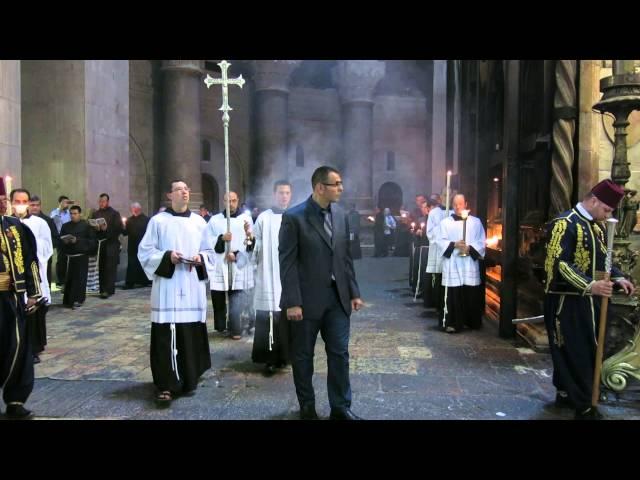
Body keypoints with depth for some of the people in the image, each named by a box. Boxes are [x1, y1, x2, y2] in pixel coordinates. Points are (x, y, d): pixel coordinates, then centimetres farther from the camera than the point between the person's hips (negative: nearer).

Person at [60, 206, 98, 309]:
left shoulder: (86, 225, 1)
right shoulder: (66, 226, 13)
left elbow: (92, 240, -7)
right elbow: (60, 239, 15)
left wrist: (78, 240, -14)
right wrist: (64, 241, -7)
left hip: (81, 256, -3)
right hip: (68, 256, 3)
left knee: (79, 278, -6)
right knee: (68, 278, 1)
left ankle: (78, 300, 0)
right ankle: (68, 300, 10)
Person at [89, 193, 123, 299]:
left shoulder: (114, 214, 3)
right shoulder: (95, 214, 16)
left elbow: (119, 228, -5)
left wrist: (107, 229, -15)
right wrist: (95, 228, -8)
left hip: (111, 244, -4)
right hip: (99, 243, 4)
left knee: (110, 268, -8)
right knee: (100, 268, 4)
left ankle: (108, 290, -8)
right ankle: (103, 289, 11)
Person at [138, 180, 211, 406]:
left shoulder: (199, 222, 10)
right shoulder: (158, 220, 1)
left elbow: (210, 250, 14)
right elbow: (145, 251, 1)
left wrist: (201, 258, -7)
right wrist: (167, 256, -15)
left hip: (193, 288, 3)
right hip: (167, 287, -3)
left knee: (192, 335, 6)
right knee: (166, 336, -5)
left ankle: (189, 380, 21)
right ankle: (166, 385, 3)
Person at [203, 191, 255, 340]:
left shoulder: (246, 219, 5)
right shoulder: (215, 220, 9)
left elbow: (252, 244, -3)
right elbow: (208, 241, 1)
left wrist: (236, 255, -15)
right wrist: (221, 238, -16)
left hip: (239, 266, -2)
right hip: (219, 267, 2)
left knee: (237, 302, -8)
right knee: (218, 299, 7)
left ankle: (235, 329, 9)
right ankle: (220, 327, 25)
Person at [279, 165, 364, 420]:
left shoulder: (341, 214, 5)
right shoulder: (294, 217, -12)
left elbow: (346, 256, 10)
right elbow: (287, 262, -14)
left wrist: (354, 292, 8)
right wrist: (292, 302, -17)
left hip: (337, 297, 5)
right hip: (308, 299, -4)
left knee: (340, 353, 9)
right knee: (303, 356, 11)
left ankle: (341, 408, 25)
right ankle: (307, 407, 30)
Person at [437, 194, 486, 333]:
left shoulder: (476, 222, 10)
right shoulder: (445, 222, 7)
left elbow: (482, 241, 5)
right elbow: (441, 241, 2)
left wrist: (470, 248, -12)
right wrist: (454, 245, -15)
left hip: (470, 263, 1)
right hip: (452, 264, -1)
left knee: (472, 295, 5)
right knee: (453, 295, -4)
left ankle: (473, 321, 21)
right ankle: (452, 323, 1)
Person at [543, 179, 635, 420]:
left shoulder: (598, 227, 12)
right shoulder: (564, 223, -15)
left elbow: (602, 260, 21)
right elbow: (559, 263, -22)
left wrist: (618, 278, 3)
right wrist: (589, 285, -31)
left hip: (589, 301, 9)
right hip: (567, 301, -9)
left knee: (588, 351, 16)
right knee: (573, 353, 0)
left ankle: (566, 393, 30)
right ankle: (583, 405, 10)